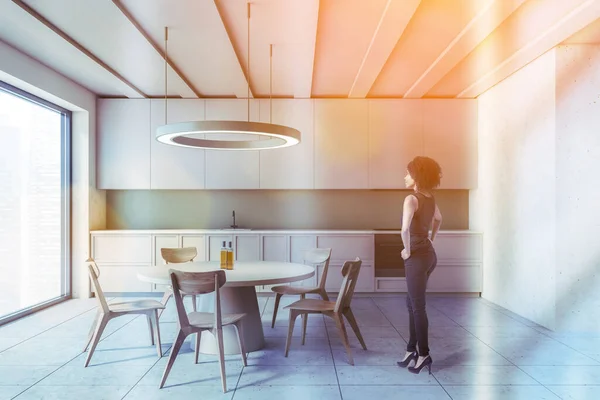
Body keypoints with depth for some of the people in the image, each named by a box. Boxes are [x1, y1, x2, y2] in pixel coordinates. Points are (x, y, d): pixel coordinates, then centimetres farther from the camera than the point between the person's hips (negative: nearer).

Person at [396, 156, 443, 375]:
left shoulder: (411, 199, -18)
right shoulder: (430, 198, 9)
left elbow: (405, 229, -33)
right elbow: (438, 219, 29)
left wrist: (407, 250, -18)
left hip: (417, 256, -9)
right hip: (428, 254, 9)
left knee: (418, 306, 3)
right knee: (412, 304, 18)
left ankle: (424, 354, 15)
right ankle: (411, 349, 27)